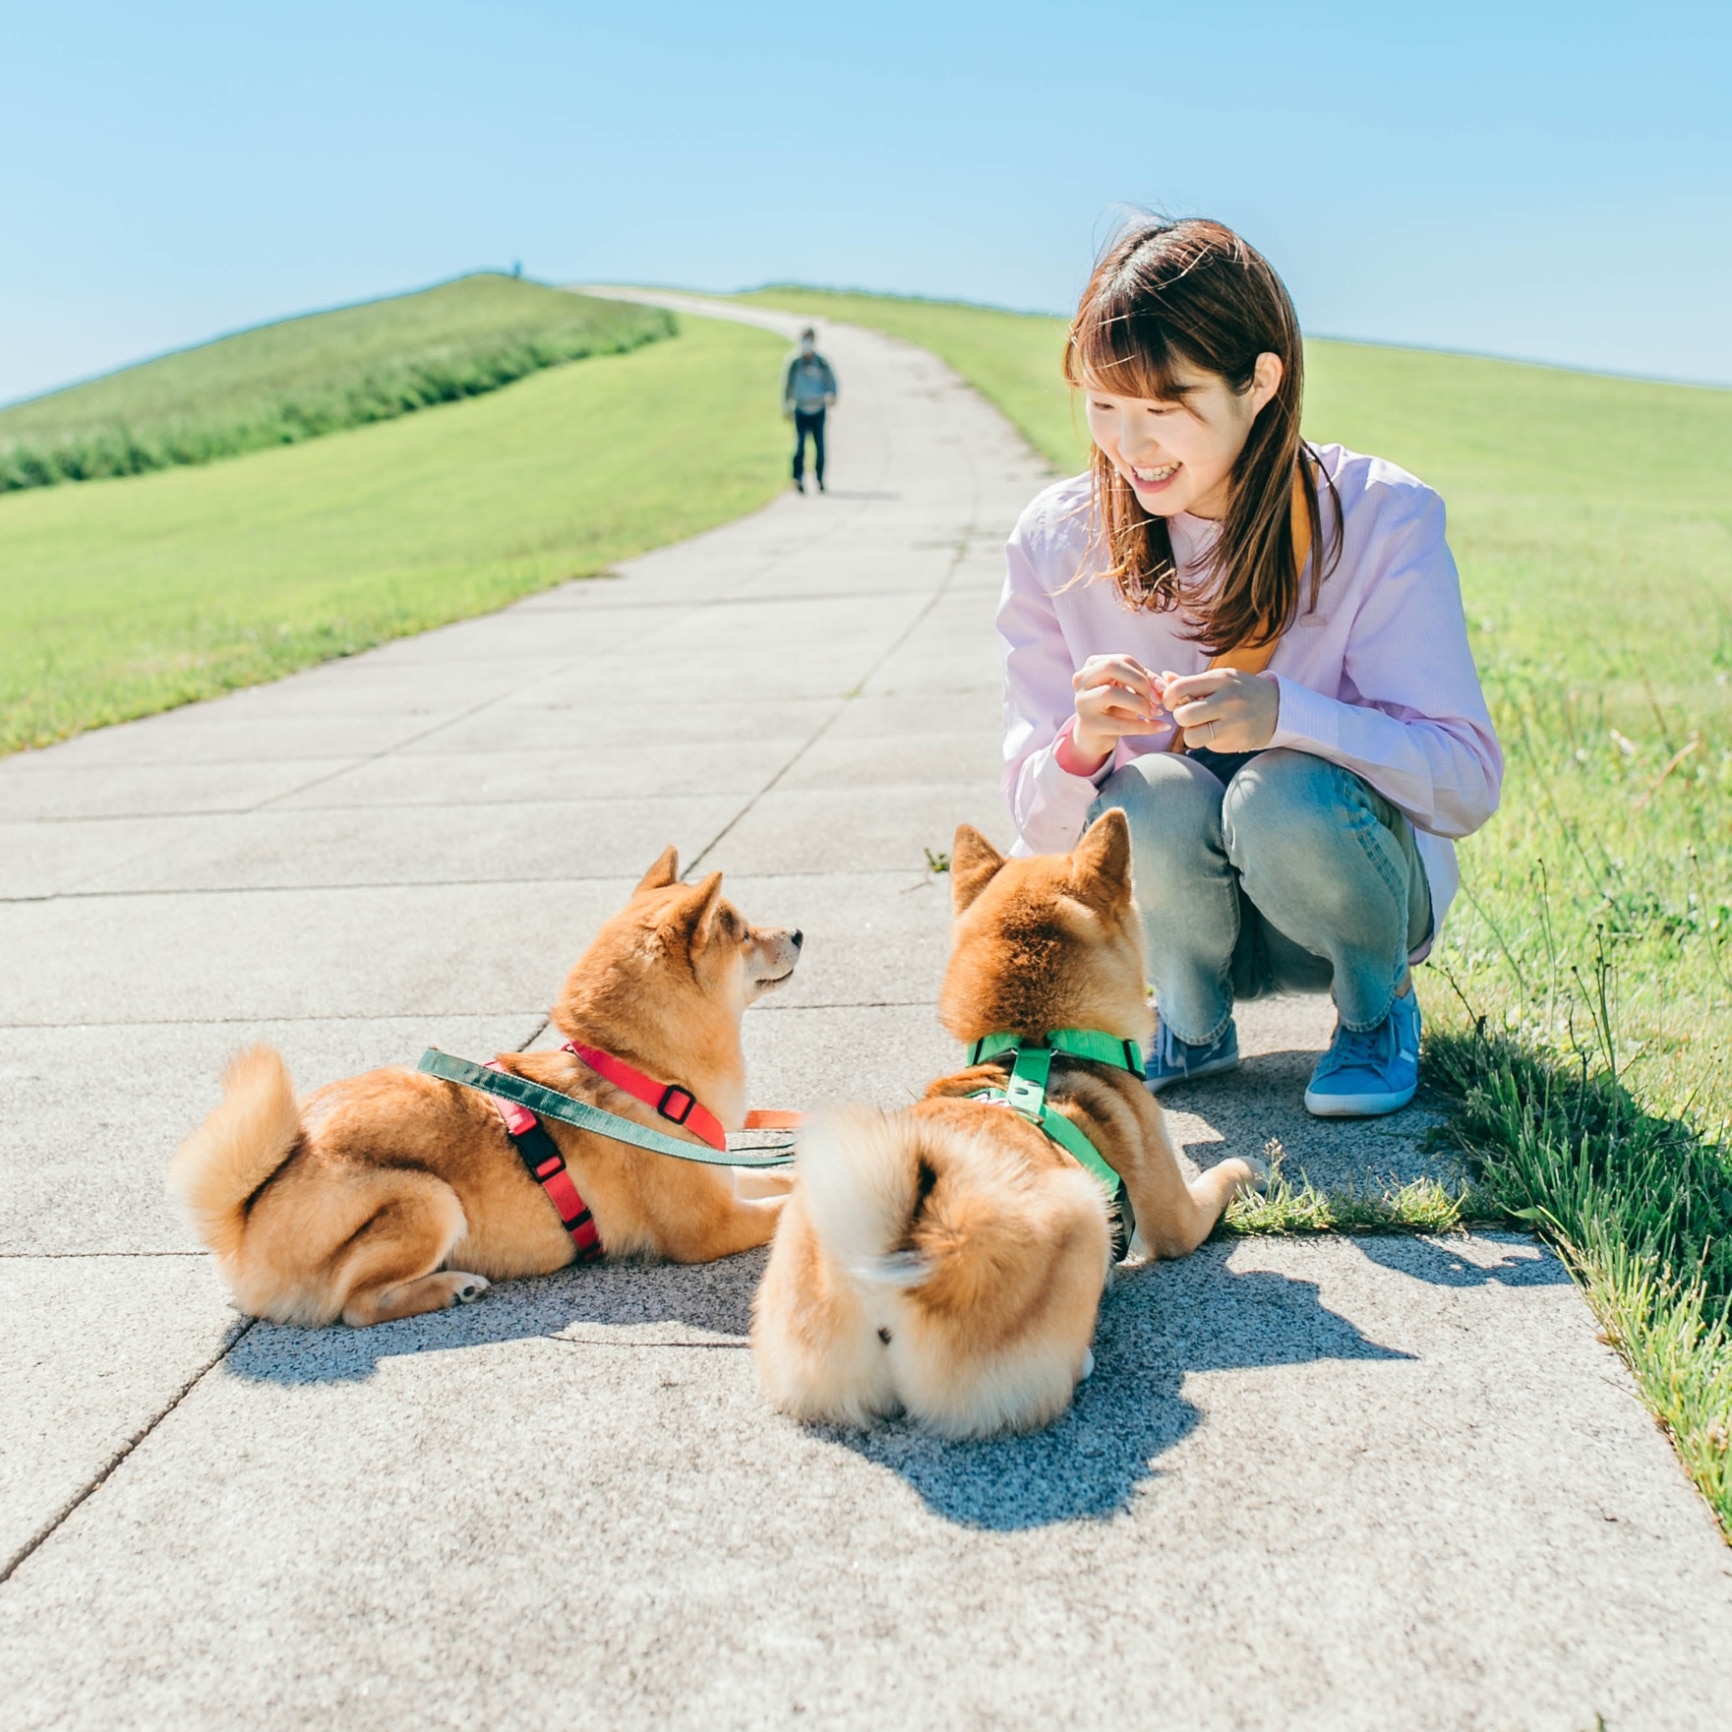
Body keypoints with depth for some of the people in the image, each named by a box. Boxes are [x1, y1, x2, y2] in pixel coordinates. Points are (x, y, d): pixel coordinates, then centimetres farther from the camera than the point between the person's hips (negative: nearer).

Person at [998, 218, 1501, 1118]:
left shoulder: (1380, 518, -14)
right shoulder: (1056, 543, -8)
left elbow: (1466, 780, -18)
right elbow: (1041, 825, -7)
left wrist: (1286, 714, -36)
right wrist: (1081, 746, -31)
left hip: (1357, 902, -1)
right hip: (1164, 904, 1)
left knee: (1287, 795, -33)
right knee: (1157, 798, -32)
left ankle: (1379, 1003, 1)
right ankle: (1191, 1023, 2)